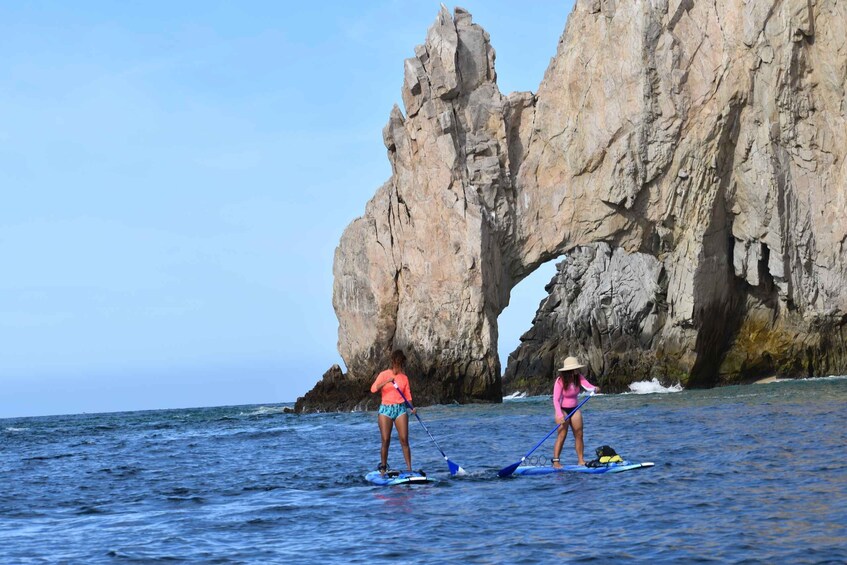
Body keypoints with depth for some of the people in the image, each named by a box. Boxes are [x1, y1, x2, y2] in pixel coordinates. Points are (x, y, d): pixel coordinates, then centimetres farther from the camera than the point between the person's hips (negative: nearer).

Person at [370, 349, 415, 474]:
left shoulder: (404, 378, 11)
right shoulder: (384, 374, 1)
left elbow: (407, 395, 11)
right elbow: (373, 389, -11)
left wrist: (411, 407, -6)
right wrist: (387, 381, -23)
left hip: (400, 409, 2)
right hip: (385, 409, -2)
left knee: (404, 440, -5)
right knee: (385, 440, -5)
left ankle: (409, 468, -6)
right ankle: (383, 467, 6)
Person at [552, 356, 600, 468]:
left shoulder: (579, 378, -4)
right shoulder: (560, 381, -21)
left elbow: (588, 386, -18)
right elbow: (555, 400, -24)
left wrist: (595, 389, -41)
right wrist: (560, 415, -33)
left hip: (574, 409, 6)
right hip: (563, 410, -6)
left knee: (579, 434, 3)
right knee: (562, 435, -13)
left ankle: (581, 460, 9)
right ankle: (556, 461, -13)